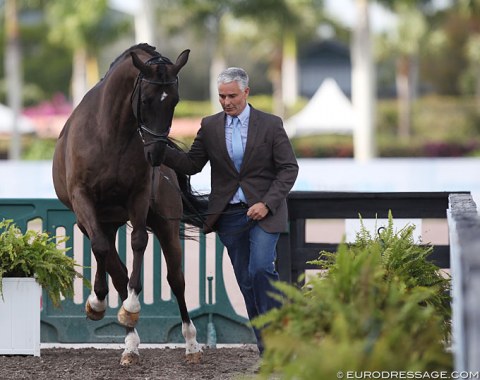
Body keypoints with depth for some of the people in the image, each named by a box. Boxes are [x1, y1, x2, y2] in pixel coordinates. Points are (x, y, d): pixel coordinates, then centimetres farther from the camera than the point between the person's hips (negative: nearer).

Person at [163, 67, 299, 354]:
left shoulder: (270, 124, -3)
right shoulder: (210, 126, 6)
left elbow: (289, 168, -3)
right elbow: (191, 164, 7)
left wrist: (266, 204, -14)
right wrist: (162, 150, -11)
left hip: (263, 211, -3)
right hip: (229, 214, 3)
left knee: (260, 269, -21)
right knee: (246, 281, 5)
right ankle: (267, 349, 12)